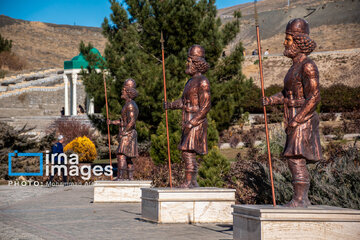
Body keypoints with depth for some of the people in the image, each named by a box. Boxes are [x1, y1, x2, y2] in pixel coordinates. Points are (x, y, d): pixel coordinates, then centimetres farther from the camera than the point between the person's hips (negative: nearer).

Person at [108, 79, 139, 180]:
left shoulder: (130, 105, -13)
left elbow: (132, 121, -22)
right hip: (128, 135, 10)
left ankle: (120, 177, -24)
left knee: (121, 155, -17)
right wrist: (112, 122, 13)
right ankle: (131, 178, 13)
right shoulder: (129, 104, 19)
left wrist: (124, 132, -20)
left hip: (128, 134, -10)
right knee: (128, 158, 11)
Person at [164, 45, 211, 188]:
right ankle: (193, 182, 18)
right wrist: (171, 105, 16)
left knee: (188, 152, -14)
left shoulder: (202, 82, -13)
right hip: (189, 123, 10)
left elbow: (205, 106, -19)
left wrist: (191, 123, -23)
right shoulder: (191, 81, 17)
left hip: (197, 124, -10)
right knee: (186, 154, 12)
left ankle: (188, 182, -14)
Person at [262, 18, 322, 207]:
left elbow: (314, 96, -19)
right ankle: (302, 199, 16)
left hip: (303, 120, -10)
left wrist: (297, 120, -21)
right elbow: (286, 94, 21)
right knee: (295, 160, 10)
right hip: (294, 121, 10)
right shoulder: (295, 66, 17)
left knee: (296, 158, -13)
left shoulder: (308, 66, -13)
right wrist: (271, 100, 2)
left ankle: (299, 199, -12)